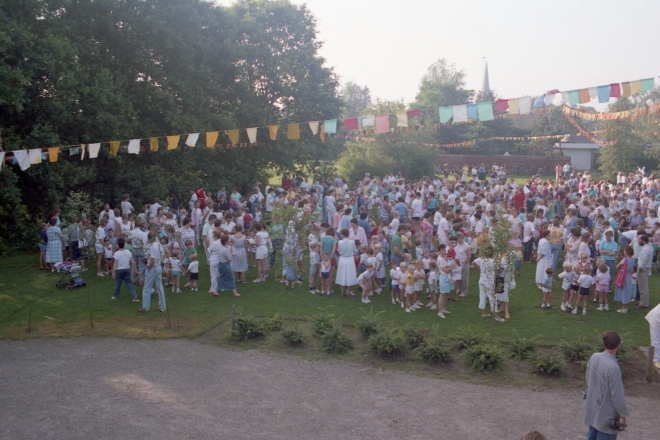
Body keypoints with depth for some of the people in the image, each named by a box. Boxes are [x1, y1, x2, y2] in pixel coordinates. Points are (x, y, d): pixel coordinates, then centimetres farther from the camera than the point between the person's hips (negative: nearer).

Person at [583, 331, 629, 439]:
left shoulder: (594, 357, -6)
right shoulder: (613, 367, -29)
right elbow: (617, 395, -23)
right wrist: (622, 415, -12)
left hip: (592, 408, 8)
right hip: (605, 413, -8)